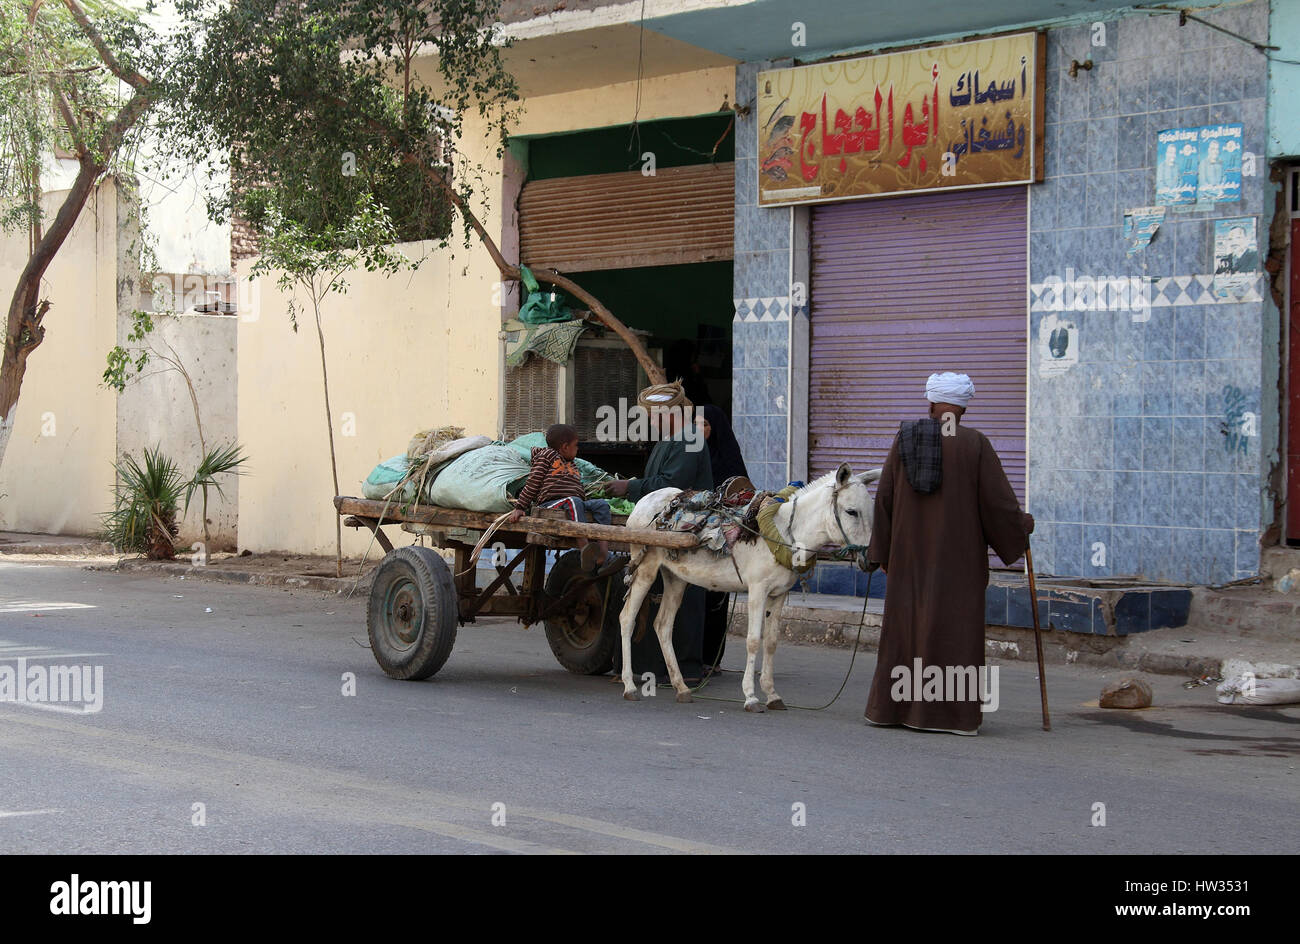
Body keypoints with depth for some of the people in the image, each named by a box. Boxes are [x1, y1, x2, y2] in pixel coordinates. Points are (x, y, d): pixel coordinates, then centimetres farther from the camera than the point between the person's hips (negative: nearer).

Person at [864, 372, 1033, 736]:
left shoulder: (905, 438, 0)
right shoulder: (975, 443, -8)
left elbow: (885, 497, 3)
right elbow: (998, 500, -7)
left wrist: (882, 550, 12)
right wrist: (1022, 525, 13)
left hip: (910, 552, 3)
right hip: (957, 553, -3)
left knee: (906, 623, 11)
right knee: (953, 628, 1)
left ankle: (892, 707, 14)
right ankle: (947, 711, 0)